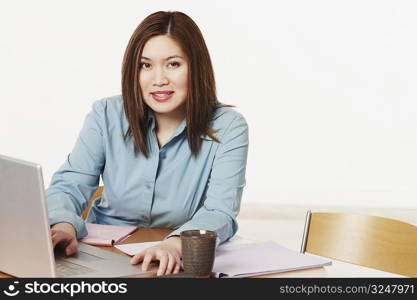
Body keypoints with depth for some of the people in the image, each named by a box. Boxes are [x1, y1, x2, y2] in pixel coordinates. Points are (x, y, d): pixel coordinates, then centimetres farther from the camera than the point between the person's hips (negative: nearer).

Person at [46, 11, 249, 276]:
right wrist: (63, 225, -28)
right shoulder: (106, 116, 0)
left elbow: (220, 213, -16)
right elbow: (70, 185, -4)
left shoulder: (228, 128, -6)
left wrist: (176, 244, -37)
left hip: (182, 264, -1)